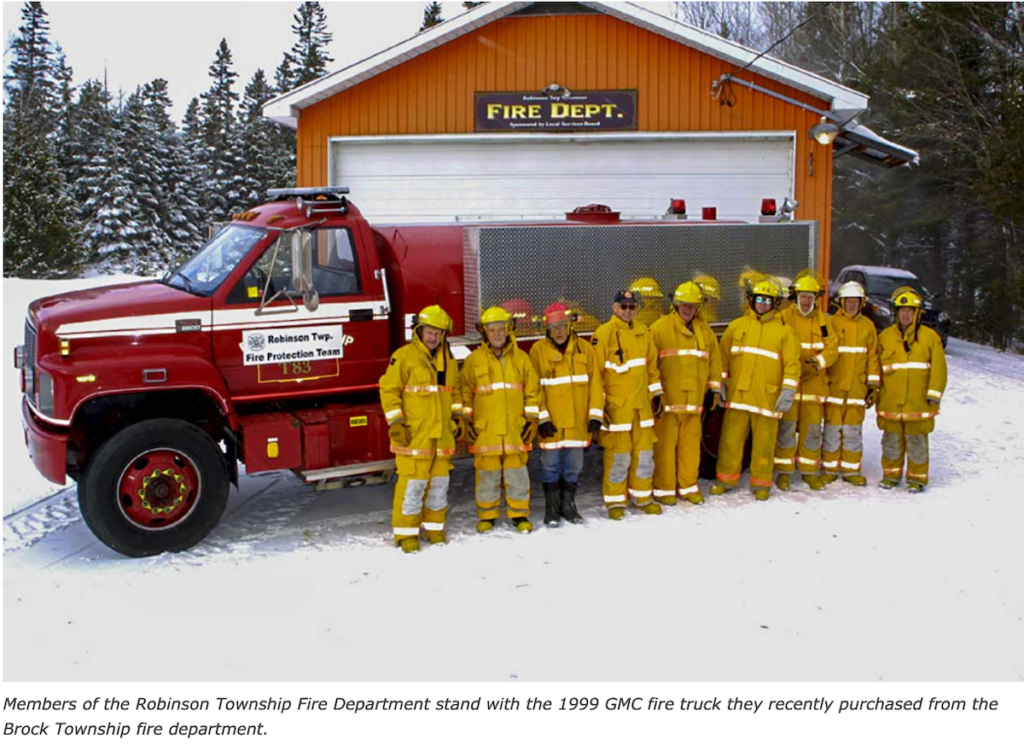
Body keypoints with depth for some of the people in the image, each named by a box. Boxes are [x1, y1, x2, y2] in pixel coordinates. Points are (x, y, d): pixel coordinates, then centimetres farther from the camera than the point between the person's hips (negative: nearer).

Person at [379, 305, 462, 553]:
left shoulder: (448, 359, 12)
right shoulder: (403, 356, -7)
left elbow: (455, 391, 23)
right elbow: (389, 389, -7)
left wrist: (457, 417, 14)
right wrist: (396, 422, -13)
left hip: (441, 434, 6)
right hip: (413, 434, -6)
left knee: (439, 481, 12)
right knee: (412, 483, -6)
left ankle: (434, 527, 26)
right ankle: (406, 533, 4)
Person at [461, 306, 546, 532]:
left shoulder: (521, 358, 5)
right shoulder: (474, 360, 2)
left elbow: (532, 391, 7)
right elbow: (465, 392, 7)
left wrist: (531, 420, 2)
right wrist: (467, 421, 3)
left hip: (515, 429, 1)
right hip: (485, 429, 0)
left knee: (516, 473, 5)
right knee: (487, 474, 6)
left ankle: (519, 514, 17)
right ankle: (487, 515, 19)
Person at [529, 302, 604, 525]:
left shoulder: (585, 349, 2)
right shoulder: (538, 350, -4)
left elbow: (595, 383, 2)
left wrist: (595, 415, -3)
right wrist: (542, 418, -10)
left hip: (578, 422, 2)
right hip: (551, 423, -2)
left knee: (574, 467, 12)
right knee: (551, 467, 5)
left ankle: (568, 505, 28)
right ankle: (552, 509, 19)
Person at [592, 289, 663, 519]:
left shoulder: (643, 332, 10)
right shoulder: (603, 334, -8)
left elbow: (651, 364, 18)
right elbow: (596, 371, -8)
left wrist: (656, 392, 16)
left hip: (642, 404, 6)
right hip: (616, 405, -5)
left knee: (644, 451, 11)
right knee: (618, 453, -1)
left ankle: (643, 496, 25)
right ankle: (615, 501, 11)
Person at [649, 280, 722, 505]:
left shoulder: (704, 330, 12)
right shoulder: (660, 328, -5)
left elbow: (714, 359, 17)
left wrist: (714, 388, 13)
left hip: (694, 400, 4)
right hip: (667, 399, -4)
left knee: (691, 443, 9)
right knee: (665, 444, 0)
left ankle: (688, 486, 21)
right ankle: (664, 489, 10)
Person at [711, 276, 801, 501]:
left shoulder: (784, 331, 3)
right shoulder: (737, 326, 8)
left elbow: (792, 364, 0)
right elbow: (723, 356, 12)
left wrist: (788, 391, -8)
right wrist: (720, 383, 7)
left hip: (767, 397, -2)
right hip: (737, 395, 2)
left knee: (764, 443, 5)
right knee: (731, 439, 5)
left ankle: (761, 483, 18)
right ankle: (726, 478, 19)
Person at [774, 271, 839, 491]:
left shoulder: (823, 321, 11)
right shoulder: (783, 318, 0)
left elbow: (832, 348, 5)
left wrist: (818, 362, -14)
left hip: (815, 384, 3)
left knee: (812, 429, 7)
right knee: (786, 428, -2)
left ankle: (809, 471, 19)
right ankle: (783, 472, 8)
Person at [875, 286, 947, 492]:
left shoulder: (930, 337, 0)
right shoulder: (885, 336, 6)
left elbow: (938, 368, -1)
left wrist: (934, 394, -6)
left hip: (918, 402, -2)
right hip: (890, 401, 2)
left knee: (917, 441, 4)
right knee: (891, 439, 10)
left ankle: (917, 477, 16)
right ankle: (891, 473, 23)